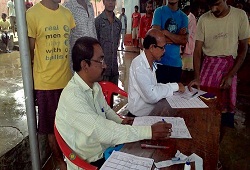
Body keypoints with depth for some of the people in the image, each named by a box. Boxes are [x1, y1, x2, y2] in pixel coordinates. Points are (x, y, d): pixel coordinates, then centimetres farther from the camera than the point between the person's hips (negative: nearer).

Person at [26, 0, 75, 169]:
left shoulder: (67, 14, 5)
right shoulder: (32, 14, -10)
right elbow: (29, 51, -5)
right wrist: (31, 81, -1)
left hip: (67, 79, 4)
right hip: (45, 82, -4)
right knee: (52, 125, 12)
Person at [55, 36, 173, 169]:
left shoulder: (94, 86, 1)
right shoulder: (72, 97, -27)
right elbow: (104, 132, -32)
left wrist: (120, 122, -2)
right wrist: (149, 132, -29)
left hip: (107, 148, 7)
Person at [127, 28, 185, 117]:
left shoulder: (152, 63, 6)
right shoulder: (138, 65, -22)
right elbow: (152, 96, -28)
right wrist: (175, 86, -17)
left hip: (152, 109, 8)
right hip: (141, 115, -8)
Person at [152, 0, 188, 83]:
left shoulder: (183, 17, 9)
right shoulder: (159, 11, 0)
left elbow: (184, 40, -4)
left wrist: (165, 32, -10)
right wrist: (177, 38, -4)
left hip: (176, 62, 3)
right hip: (159, 61, -3)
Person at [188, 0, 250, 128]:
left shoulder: (240, 15, -5)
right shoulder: (204, 19, -5)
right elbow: (197, 50, -5)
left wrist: (231, 75, -9)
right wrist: (197, 77, -18)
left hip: (230, 65, 0)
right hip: (209, 64, 0)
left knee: (227, 106, 2)